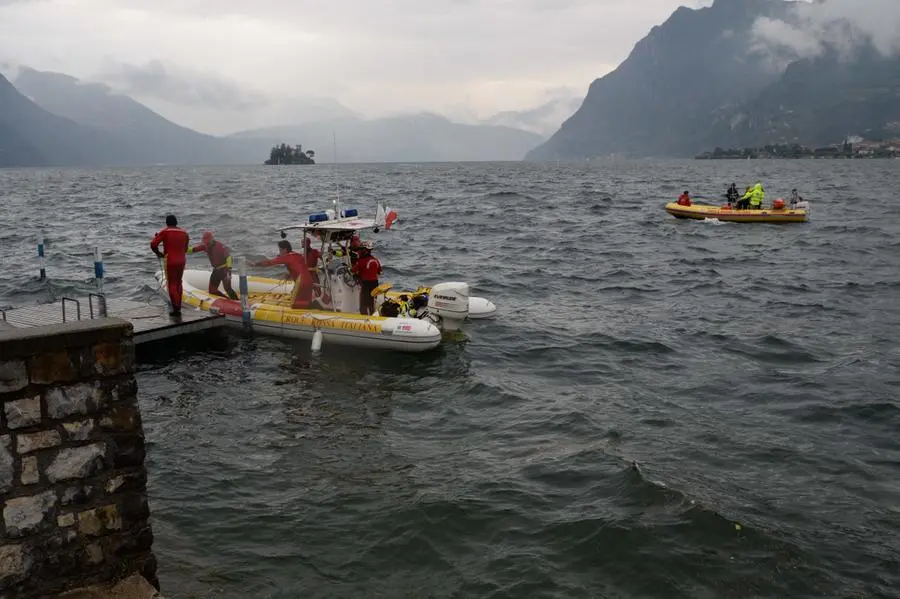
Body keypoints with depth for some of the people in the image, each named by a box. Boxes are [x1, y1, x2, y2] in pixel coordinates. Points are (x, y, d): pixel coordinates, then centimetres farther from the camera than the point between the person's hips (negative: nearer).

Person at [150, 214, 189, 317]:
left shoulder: (165, 232, -7)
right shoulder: (184, 233, 6)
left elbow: (153, 244, -13)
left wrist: (158, 253, 2)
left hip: (170, 261, -4)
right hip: (182, 261, 4)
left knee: (172, 284, 2)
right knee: (178, 283, 19)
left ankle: (176, 309, -6)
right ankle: (178, 305, 23)